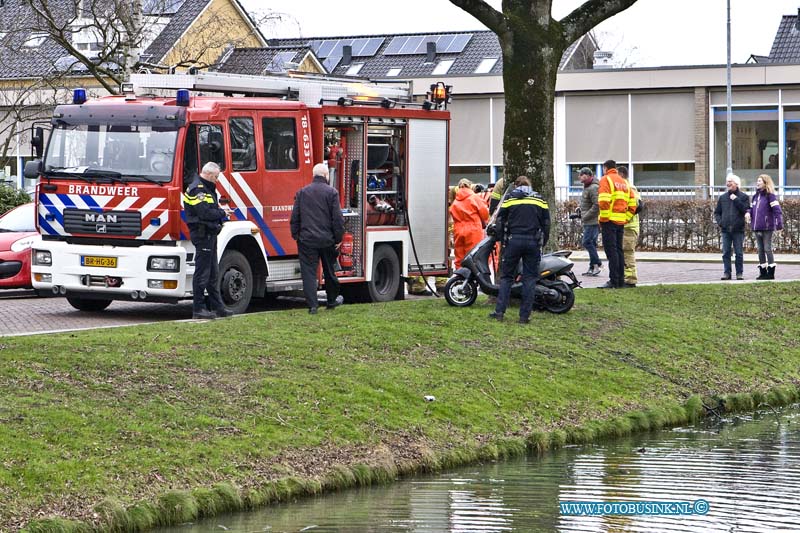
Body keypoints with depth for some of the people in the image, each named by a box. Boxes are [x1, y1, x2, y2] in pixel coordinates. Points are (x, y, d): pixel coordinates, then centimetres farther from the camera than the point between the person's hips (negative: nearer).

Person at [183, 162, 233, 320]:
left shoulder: (206, 188, 18)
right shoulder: (196, 189, -15)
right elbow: (205, 213, -23)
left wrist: (220, 212, 2)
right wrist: (222, 214, -11)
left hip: (209, 234, 11)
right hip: (202, 234, -11)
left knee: (213, 273, 14)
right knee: (202, 273, -7)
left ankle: (217, 306, 20)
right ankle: (198, 309, -4)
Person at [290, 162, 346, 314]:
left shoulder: (302, 192, 3)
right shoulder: (331, 192, -5)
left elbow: (295, 217, 5)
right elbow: (338, 218, -7)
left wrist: (296, 235, 13)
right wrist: (338, 238, 0)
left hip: (307, 239, 1)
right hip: (327, 239, -1)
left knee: (308, 272, 0)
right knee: (329, 272, 16)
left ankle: (312, 305, -8)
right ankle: (331, 300, 31)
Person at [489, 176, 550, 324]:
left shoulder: (509, 199, 5)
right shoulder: (540, 200, 10)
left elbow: (500, 221, 4)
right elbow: (546, 223, 10)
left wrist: (499, 238, 14)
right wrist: (543, 243, 17)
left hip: (513, 241, -1)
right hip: (533, 242, 1)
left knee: (506, 277, 8)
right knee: (530, 278, 4)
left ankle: (499, 311, 1)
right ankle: (524, 315, 1)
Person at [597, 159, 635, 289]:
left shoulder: (606, 179, -4)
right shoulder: (624, 182, 17)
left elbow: (604, 201, -18)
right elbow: (632, 204, 12)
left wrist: (603, 218, -8)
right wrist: (626, 218, 13)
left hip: (609, 220, -7)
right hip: (621, 222, 7)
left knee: (611, 250, -7)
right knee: (619, 250, 13)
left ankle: (614, 281, -10)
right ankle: (620, 280, 14)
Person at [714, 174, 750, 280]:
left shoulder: (743, 197, 2)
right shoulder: (723, 197, 13)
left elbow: (745, 210, -11)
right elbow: (717, 212, 18)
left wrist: (736, 200, -13)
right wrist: (719, 222, 1)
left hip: (738, 230, -3)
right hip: (725, 229, 3)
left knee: (739, 253, 0)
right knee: (726, 253, 2)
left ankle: (740, 273, 7)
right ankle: (727, 272, 7)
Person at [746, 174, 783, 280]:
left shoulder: (770, 196, -9)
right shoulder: (755, 196, 13)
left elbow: (777, 210, -15)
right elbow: (752, 208, 21)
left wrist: (779, 224, -22)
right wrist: (748, 213, -3)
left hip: (767, 227, -7)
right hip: (757, 227, 7)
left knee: (767, 249, -5)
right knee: (760, 249, 10)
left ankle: (771, 272, 0)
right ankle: (762, 272, 16)